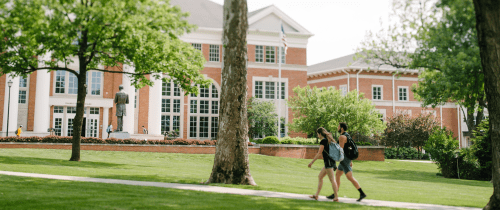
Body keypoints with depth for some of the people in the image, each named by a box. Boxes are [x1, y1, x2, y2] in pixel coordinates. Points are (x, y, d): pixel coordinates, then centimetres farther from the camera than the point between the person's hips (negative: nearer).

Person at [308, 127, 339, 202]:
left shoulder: (323, 141, -10)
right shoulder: (328, 140, 17)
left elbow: (319, 153, -13)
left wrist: (312, 162, -9)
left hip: (328, 161, -10)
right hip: (331, 161, 10)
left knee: (332, 179, -9)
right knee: (320, 177, 15)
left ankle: (336, 197, -10)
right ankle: (316, 195, 17)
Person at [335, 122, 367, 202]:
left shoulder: (342, 137, -16)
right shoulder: (347, 136, 16)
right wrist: (350, 161, 22)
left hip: (344, 159, -10)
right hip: (347, 159, 10)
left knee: (350, 177, -12)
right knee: (337, 175, 14)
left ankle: (362, 193, -14)